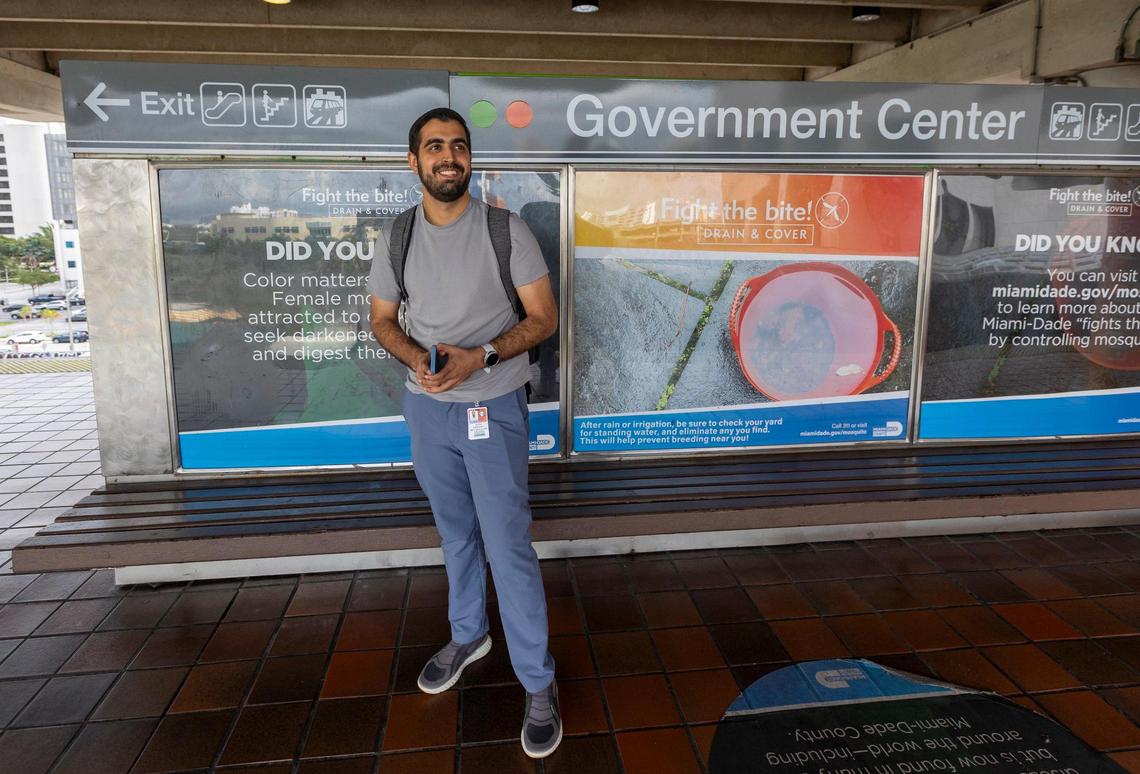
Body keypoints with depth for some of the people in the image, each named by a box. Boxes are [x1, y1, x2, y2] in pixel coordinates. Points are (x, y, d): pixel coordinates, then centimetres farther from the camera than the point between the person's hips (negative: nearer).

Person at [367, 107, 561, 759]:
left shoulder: (506, 230, -8)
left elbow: (544, 317, -8)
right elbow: (383, 320, 10)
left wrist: (482, 356, -23)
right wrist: (415, 356, -12)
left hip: (493, 409, -4)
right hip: (427, 406, 4)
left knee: (509, 546, -3)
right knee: (457, 534, 20)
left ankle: (539, 684, 11)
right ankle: (468, 636, 41)